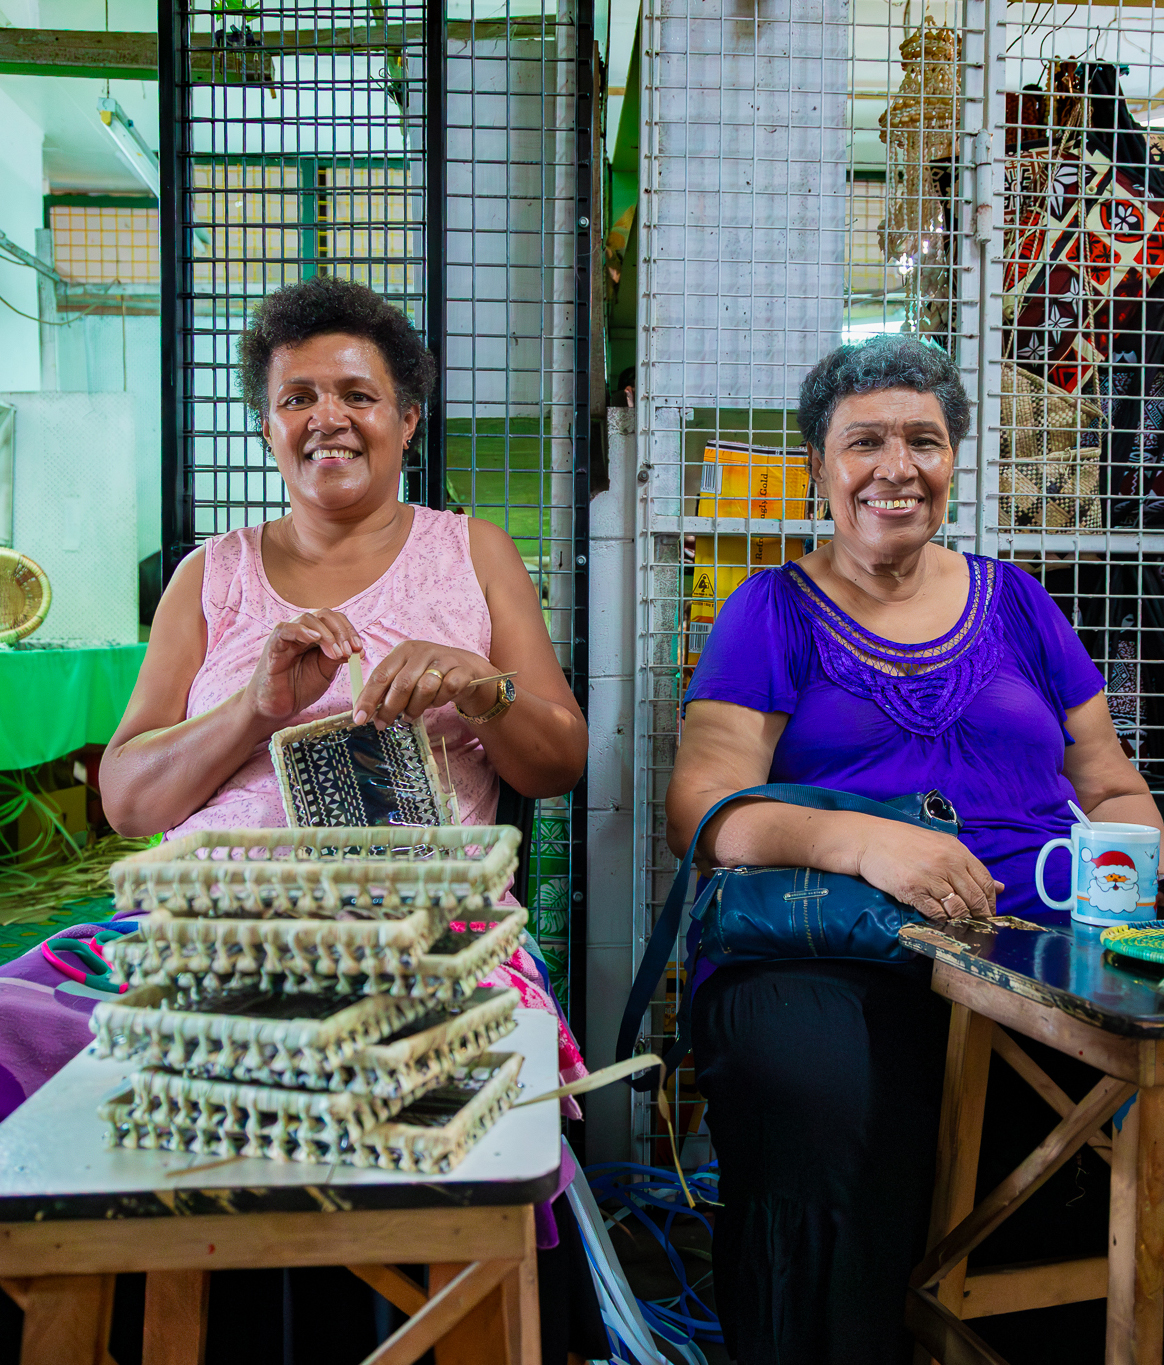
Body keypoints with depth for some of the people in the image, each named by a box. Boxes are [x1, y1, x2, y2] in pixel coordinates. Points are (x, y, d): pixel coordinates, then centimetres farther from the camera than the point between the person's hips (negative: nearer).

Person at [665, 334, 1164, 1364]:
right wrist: (861, 840, -22)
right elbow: (704, 808, -3)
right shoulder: (774, 612, 10)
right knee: (823, 1108, -33)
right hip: (823, 954, -3)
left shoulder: (1014, 602, 20)